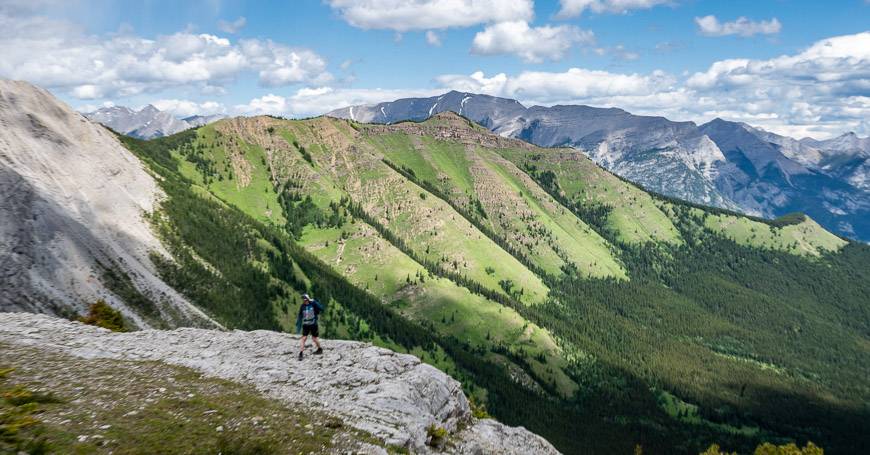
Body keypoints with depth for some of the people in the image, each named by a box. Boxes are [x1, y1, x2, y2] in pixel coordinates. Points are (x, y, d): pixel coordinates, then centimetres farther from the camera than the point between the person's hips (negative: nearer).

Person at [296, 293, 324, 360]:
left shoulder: (313, 304, -11)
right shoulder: (302, 306, 0)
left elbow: (321, 308, -25)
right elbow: (300, 316, 10)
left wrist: (314, 302, -29)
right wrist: (298, 324, 10)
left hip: (313, 324, -2)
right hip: (305, 325, 2)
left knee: (314, 338, 8)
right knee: (304, 338, -6)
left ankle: (320, 349, 33)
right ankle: (300, 354, -5)